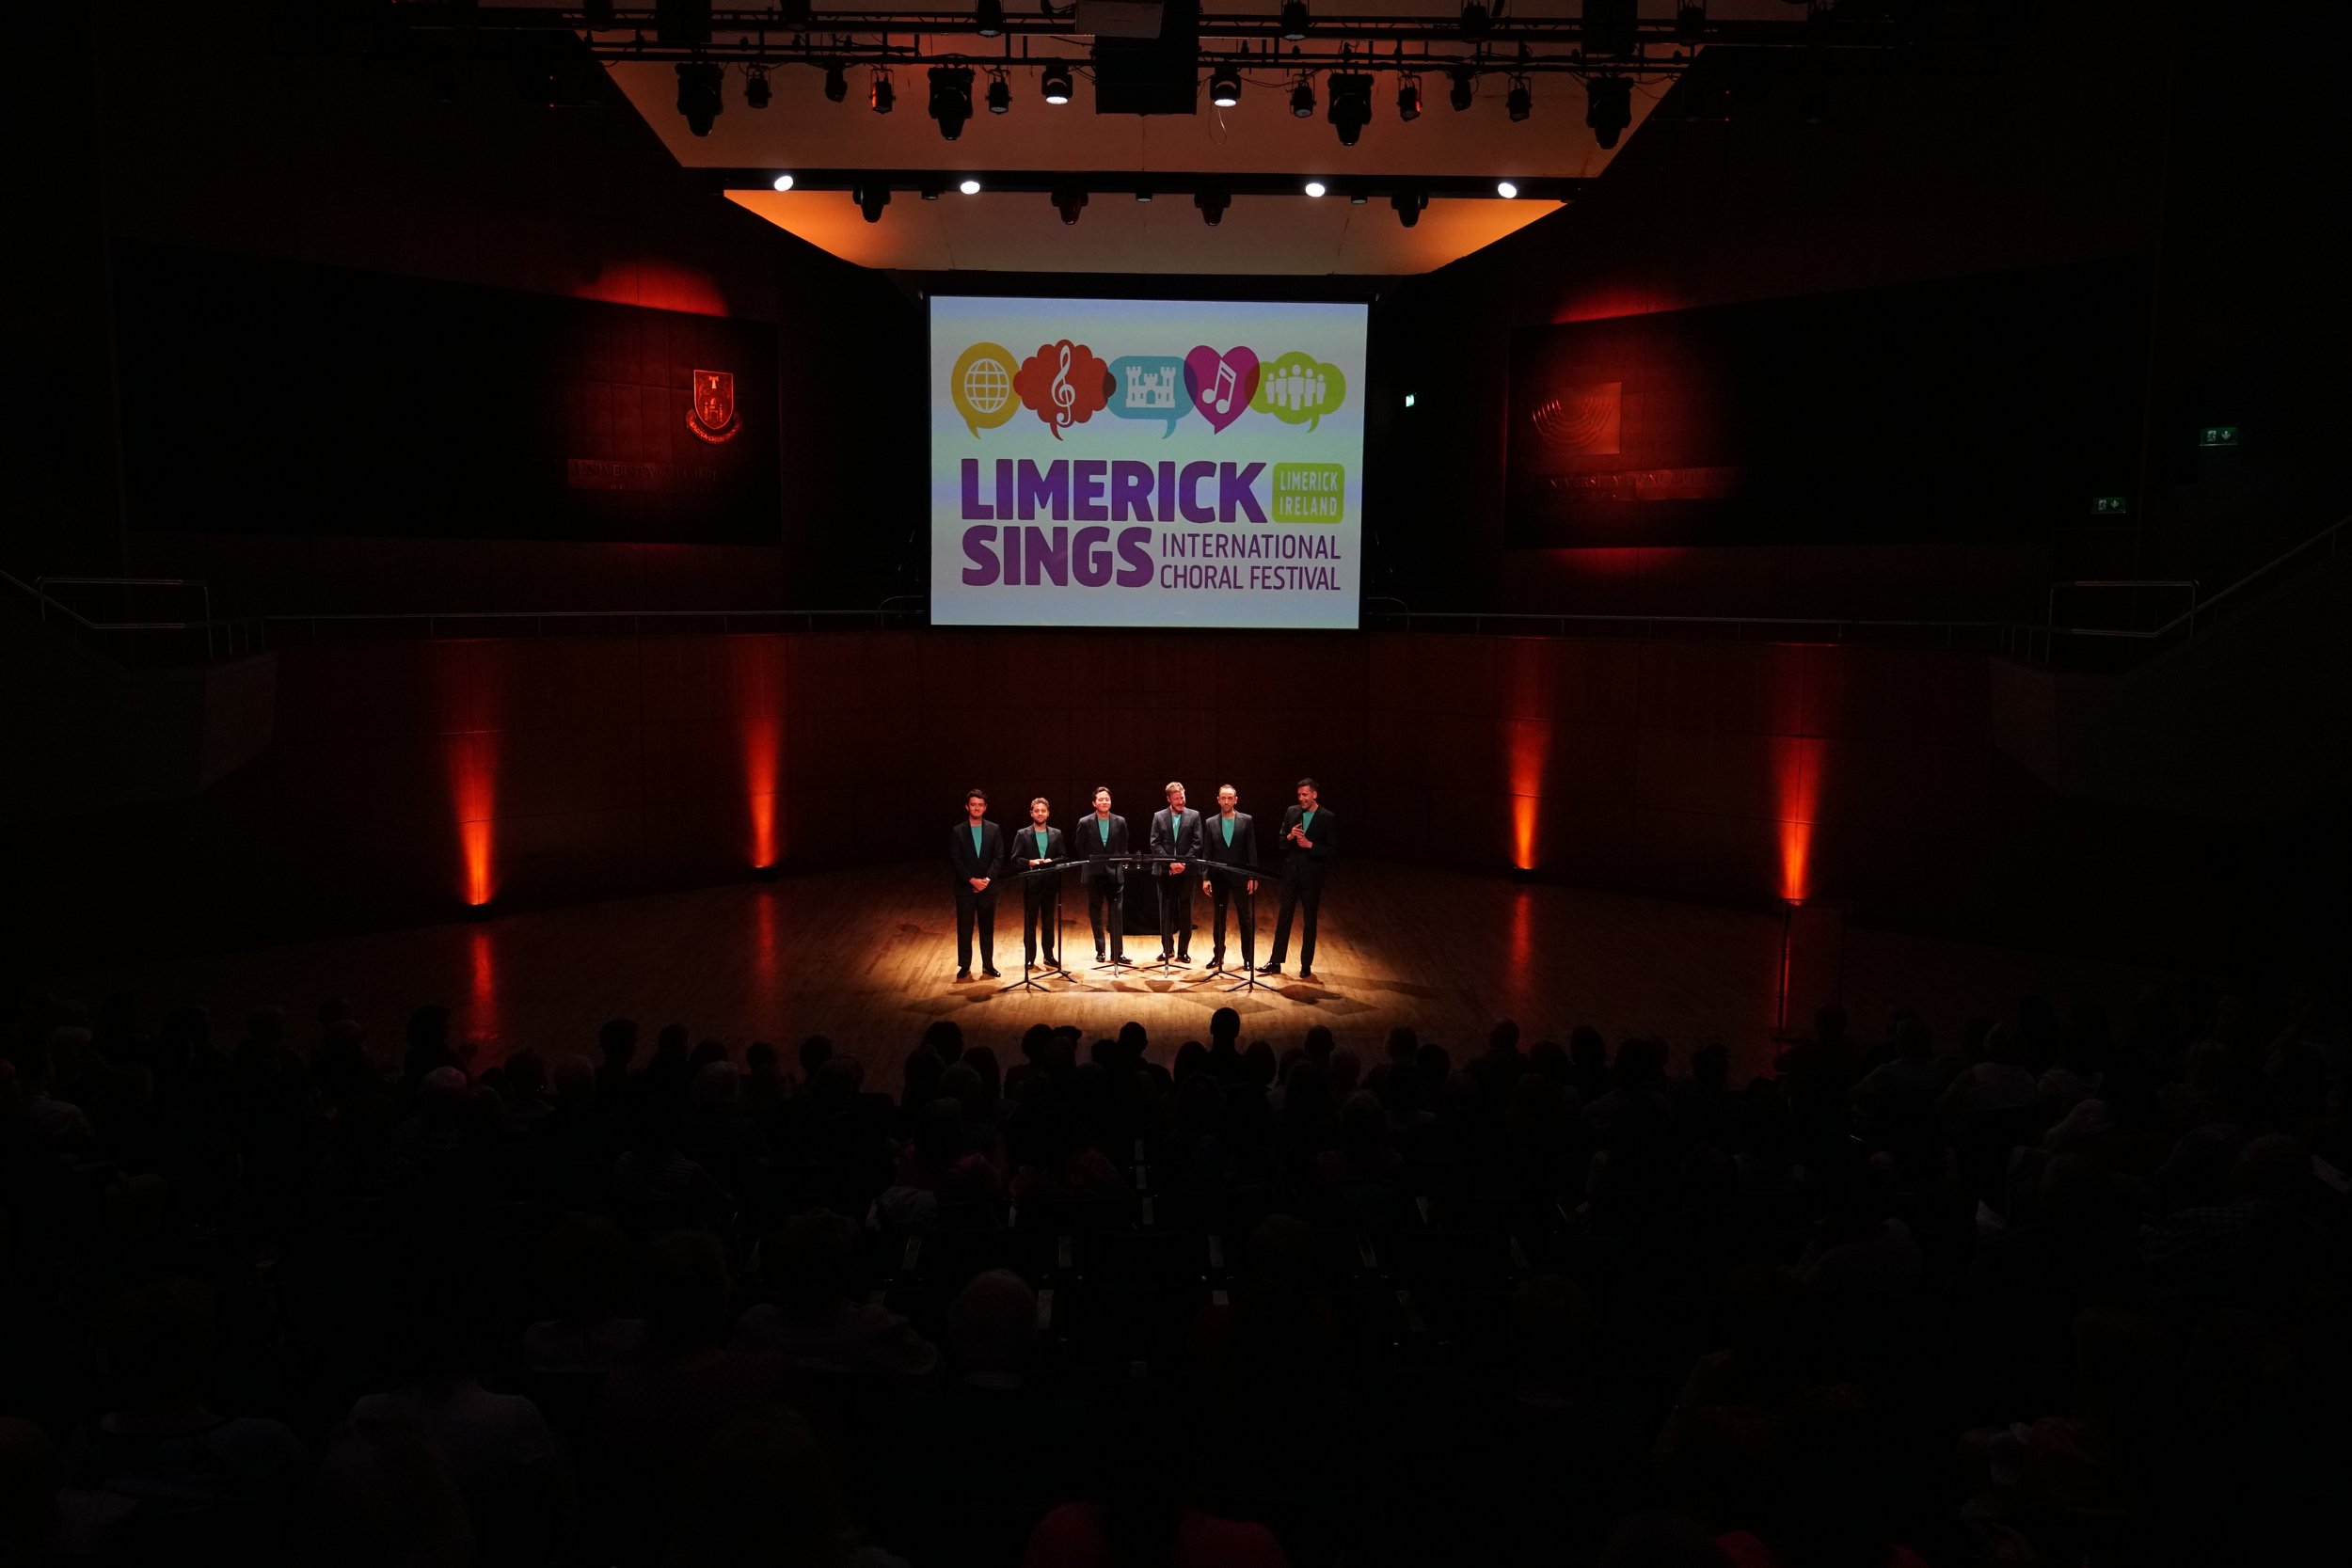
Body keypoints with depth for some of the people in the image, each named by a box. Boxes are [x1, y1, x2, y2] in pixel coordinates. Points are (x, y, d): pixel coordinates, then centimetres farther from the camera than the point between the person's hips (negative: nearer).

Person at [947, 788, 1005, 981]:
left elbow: (999, 858, -1)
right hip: (965, 887, -1)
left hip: (988, 887, 1)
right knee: (964, 929, 3)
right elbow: (955, 860, -5)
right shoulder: (957, 831, 0)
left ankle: (988, 965, 14)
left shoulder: (994, 830, 4)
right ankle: (964, 966, 10)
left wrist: (987, 879, -13)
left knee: (987, 928, 7)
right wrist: (971, 880, -14)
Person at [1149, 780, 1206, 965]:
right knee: (1166, 910, 5)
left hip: (1186, 870, -1)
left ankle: (1183, 950, 9)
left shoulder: (1194, 816, 3)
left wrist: (1184, 862, -14)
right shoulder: (1158, 817, 5)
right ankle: (1166, 948, 15)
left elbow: (1197, 844, -2)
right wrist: (1170, 862, -13)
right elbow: (1155, 844, -1)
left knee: (1185, 912, 3)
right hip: (1165, 870, 1)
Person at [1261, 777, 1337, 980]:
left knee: (1310, 920, 6)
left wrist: (1310, 845, -21)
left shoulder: (1327, 818, -8)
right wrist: (1290, 836, -12)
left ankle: (1306, 965, 15)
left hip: (1312, 874, -4)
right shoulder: (1291, 812, 5)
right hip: (1291, 871, 4)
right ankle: (1275, 962, 12)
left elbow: (1333, 849, -9)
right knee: (1284, 917, 7)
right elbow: (1280, 840, 9)